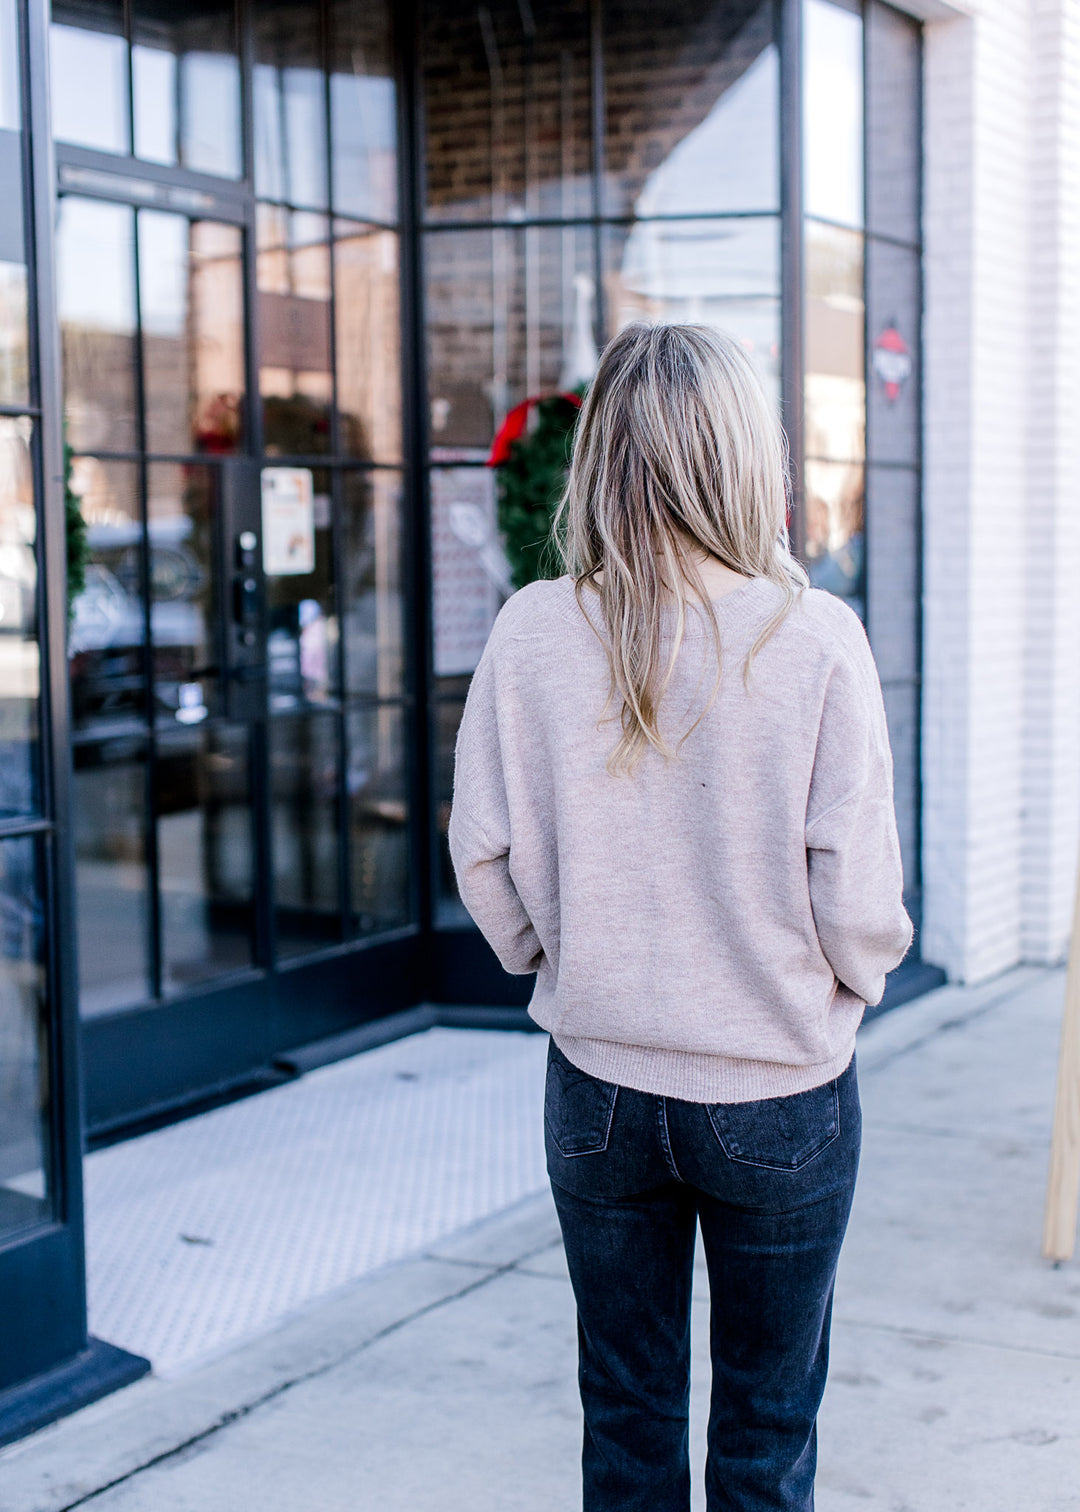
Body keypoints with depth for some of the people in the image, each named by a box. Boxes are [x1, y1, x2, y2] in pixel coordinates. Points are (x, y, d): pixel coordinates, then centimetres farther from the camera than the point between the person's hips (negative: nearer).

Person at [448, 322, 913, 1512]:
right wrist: (850, 982, 8)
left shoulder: (533, 632, -10)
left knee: (625, 1412, 19)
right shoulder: (812, 637, -16)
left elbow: (485, 856, -4)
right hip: (779, 1095, -2)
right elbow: (856, 879, -13)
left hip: (599, 1087, 2)